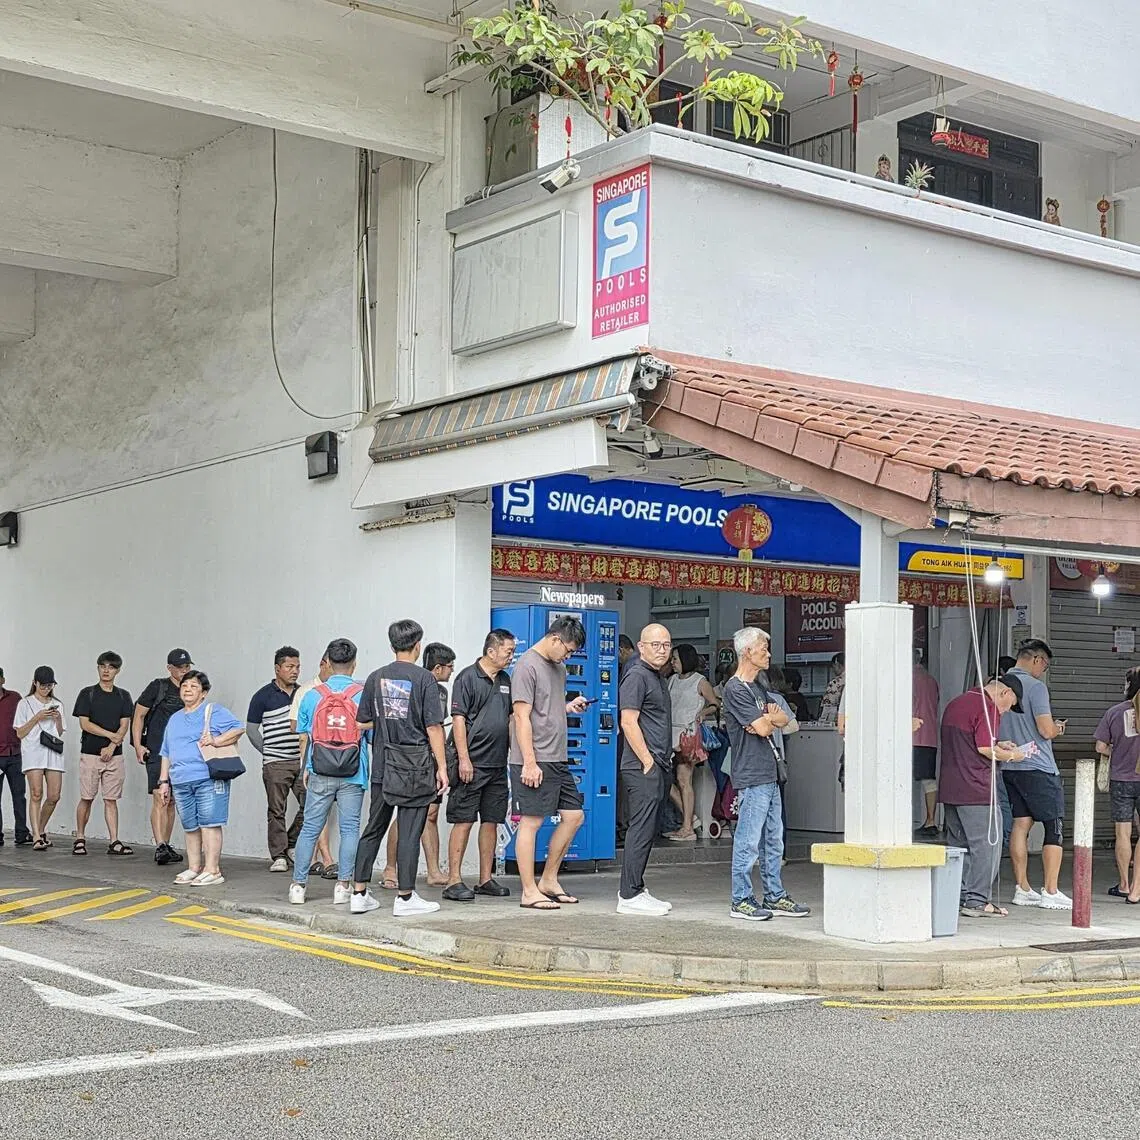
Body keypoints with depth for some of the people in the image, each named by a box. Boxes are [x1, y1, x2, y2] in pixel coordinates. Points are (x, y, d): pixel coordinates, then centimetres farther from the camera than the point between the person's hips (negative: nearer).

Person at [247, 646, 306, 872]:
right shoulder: (263, 696, -1)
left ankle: (291, 845, 18)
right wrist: (268, 751, 1)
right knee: (276, 811, 0)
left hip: (302, 760, 4)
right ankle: (278, 855, 8)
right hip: (275, 764, -4)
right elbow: (251, 728, 3)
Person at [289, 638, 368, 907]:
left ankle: (298, 884, 11)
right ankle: (343, 885, 4)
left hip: (319, 774, 1)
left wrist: (305, 768, 18)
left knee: (310, 828, 8)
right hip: (353, 775, -1)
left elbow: (303, 737, 8)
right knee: (349, 828, 5)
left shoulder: (312, 695, 1)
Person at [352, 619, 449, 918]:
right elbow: (434, 727, -9)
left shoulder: (376, 678, 5)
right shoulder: (424, 679, -7)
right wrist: (442, 767, -5)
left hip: (382, 767, 4)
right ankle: (405, 898, 2)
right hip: (415, 765, -4)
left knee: (373, 828, 12)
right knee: (409, 832, 0)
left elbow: (364, 722, 10)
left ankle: (359, 893, 13)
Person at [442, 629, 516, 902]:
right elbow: (458, 719, -11)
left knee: (491, 821, 9)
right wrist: (463, 759, -17)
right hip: (472, 764, -7)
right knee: (463, 821, -6)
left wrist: (514, 753, 16)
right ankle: (454, 881, -4)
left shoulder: (505, 680, 15)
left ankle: (486, 879, 16)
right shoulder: (468, 677, -7)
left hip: (498, 764, 7)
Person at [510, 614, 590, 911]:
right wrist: (529, 763, -20)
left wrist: (570, 706, 6)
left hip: (558, 760, 10)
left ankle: (549, 881, 21)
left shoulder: (558, 667, 17)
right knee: (531, 822, -5)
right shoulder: (528, 666, -11)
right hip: (534, 761, -9)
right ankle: (529, 892, 0)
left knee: (574, 816, 10)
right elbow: (522, 717, -16)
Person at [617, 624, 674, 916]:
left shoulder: (658, 678, 20)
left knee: (646, 830, 12)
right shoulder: (637, 676, -10)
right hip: (643, 767, -10)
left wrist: (665, 761, 18)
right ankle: (630, 896, -7)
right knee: (641, 829, -9)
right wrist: (648, 762, -17)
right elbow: (629, 722, -17)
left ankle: (635, 889, 18)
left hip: (657, 767, 10)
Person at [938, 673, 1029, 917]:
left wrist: (998, 745, 20)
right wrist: (1012, 756, -1)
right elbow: (985, 749, -17)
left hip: (949, 788, 9)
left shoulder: (955, 703, 19)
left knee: (959, 844, 13)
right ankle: (977, 901, -4)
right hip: (975, 790, -9)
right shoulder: (988, 707, -10)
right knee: (987, 843, -3)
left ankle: (956, 898, 14)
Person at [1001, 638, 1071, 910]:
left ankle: (1022, 889, 11)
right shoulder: (1035, 686, -13)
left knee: (1021, 824, 10)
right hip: (1038, 767, -8)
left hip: (1010, 767, 8)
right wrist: (1057, 728, 4)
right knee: (1054, 827, -2)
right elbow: (1046, 730, -19)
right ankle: (1051, 892, -4)